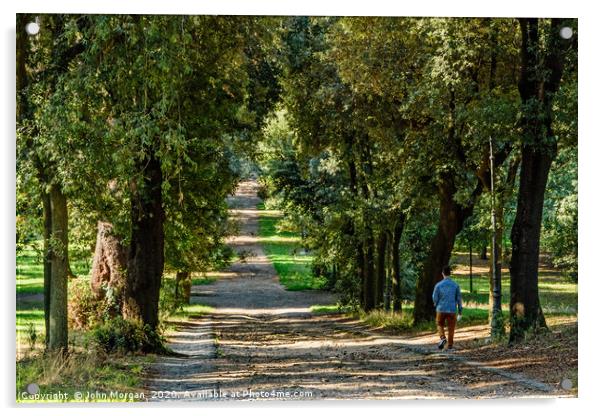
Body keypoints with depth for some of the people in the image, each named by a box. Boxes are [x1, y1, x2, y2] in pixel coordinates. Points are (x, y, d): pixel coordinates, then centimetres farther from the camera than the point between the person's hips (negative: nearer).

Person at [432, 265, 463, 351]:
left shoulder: (438, 285, -5)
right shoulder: (456, 285, -2)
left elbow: (435, 298, -2)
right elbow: (459, 299, -1)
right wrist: (460, 312, 6)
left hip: (441, 310, 0)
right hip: (452, 311, 0)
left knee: (440, 325, 20)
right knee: (451, 328, 10)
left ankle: (442, 338, -5)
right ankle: (450, 346, 9)